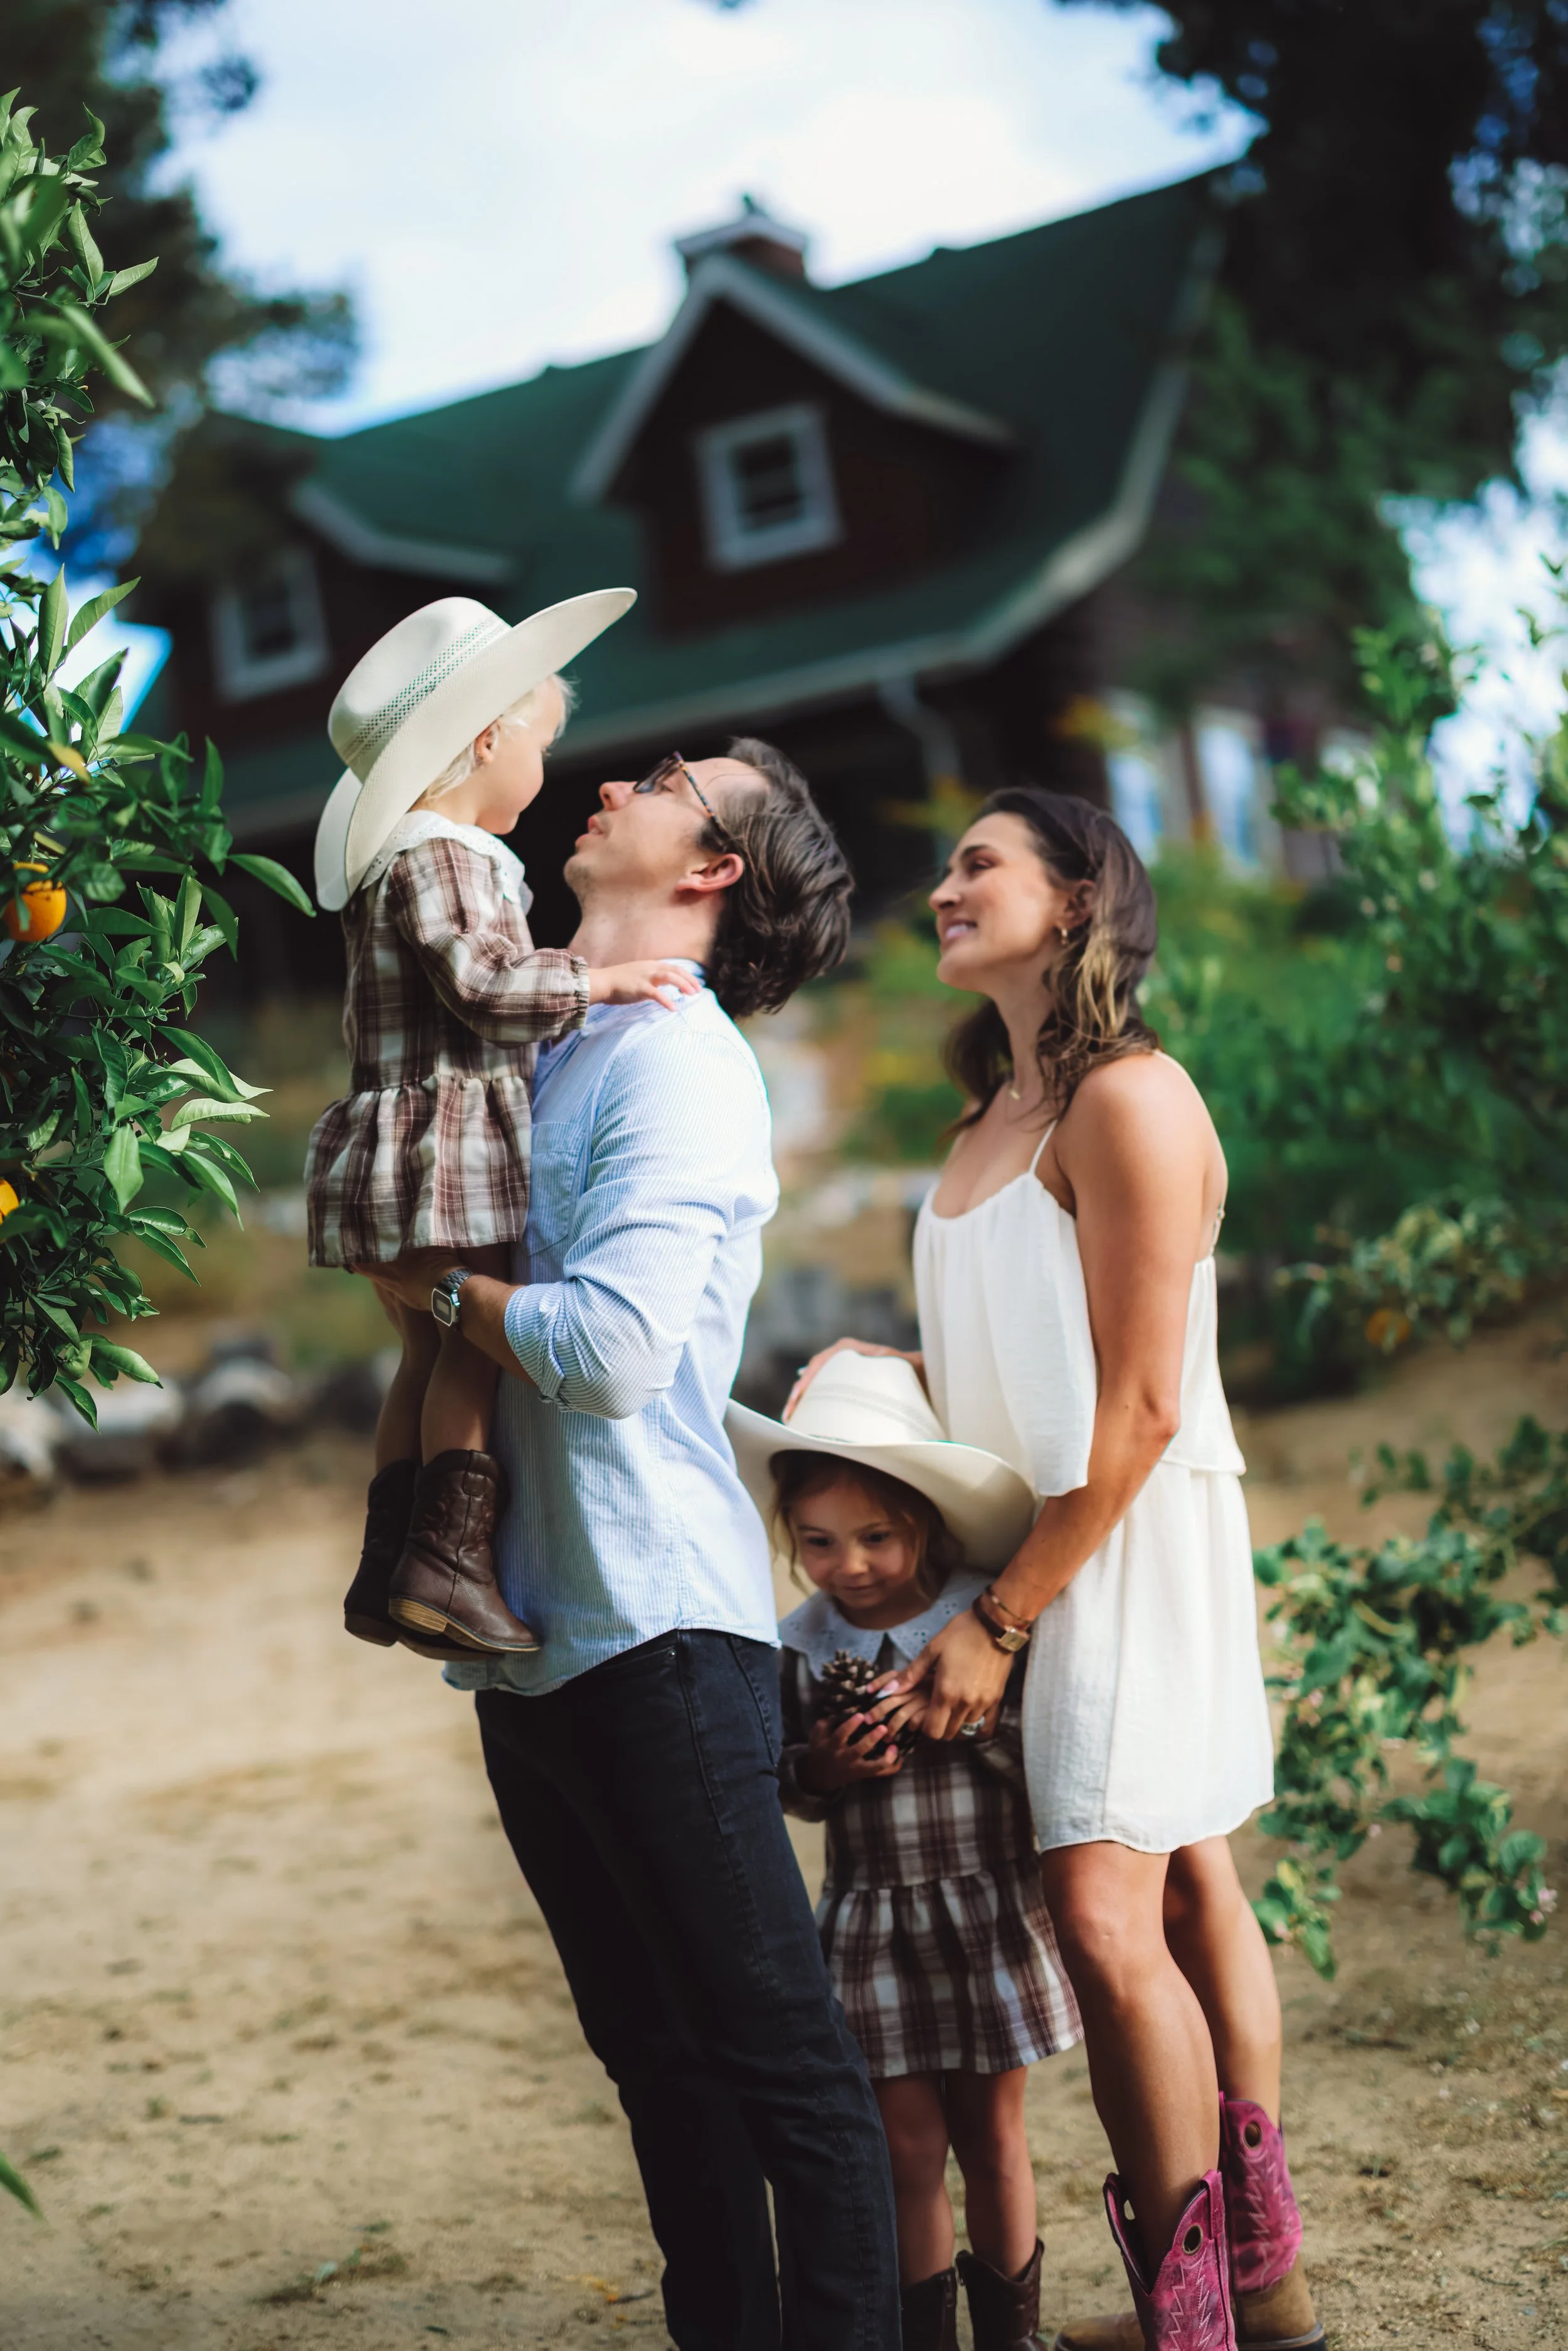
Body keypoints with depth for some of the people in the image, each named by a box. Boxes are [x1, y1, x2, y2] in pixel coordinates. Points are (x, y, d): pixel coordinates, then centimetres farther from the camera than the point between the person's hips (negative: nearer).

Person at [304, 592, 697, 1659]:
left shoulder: (400, 864, 22)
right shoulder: (442, 856, -10)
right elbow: (483, 977, -24)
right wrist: (598, 981, -18)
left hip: (401, 1151, 10)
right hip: (442, 1144, -10)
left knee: (434, 1350, 11)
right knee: (478, 1339, -9)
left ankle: (389, 1568, 12)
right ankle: (446, 1560, -13)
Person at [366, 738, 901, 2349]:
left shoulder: (676, 1059, -11)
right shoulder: (545, 1050, 15)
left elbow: (613, 1347, -21)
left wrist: (440, 1290, -6)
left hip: (654, 1629, -9)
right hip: (531, 1629, 9)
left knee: (775, 2052, -2)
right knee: (654, 2051, 16)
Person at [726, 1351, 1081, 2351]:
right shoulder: (798, 1650, -3)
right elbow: (781, 1787, 5)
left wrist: (974, 1716, -23)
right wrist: (824, 1769, -15)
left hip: (992, 1916, -1)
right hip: (872, 1925, 1)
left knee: (993, 2137, 12)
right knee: (908, 2146, 5)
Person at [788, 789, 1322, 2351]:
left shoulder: (1126, 1100, -14)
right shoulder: (991, 1121, 14)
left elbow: (1137, 1412, -18)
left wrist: (1001, 1619, -16)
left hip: (1134, 1540, -8)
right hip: (1042, 1541, 9)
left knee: (1105, 1917, -13)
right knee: (1182, 1886, 12)